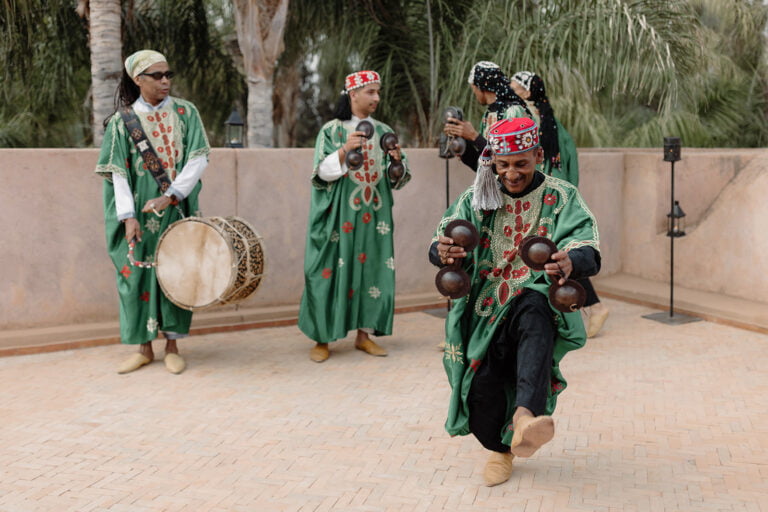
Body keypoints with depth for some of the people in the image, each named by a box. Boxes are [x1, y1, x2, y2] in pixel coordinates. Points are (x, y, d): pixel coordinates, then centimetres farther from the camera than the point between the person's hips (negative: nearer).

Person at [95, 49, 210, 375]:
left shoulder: (185, 112, 2)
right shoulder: (122, 121, 1)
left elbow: (199, 158, -6)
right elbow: (117, 173, -4)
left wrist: (171, 195, -16)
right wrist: (128, 216, -14)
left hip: (177, 210, 0)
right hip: (140, 214, 0)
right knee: (138, 274, 3)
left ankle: (172, 346, 14)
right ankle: (145, 348, 15)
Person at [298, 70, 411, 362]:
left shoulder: (383, 132, 10)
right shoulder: (332, 130, 0)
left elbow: (396, 179, 9)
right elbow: (322, 173, -8)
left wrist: (397, 159, -11)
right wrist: (345, 150, -21)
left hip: (373, 215, 4)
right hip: (339, 215, -4)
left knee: (372, 268, 2)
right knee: (333, 270, -3)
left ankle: (365, 333, 14)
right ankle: (322, 338, 5)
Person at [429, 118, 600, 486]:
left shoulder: (562, 198, 4)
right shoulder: (475, 199, 10)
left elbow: (589, 254, -11)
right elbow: (442, 242, -3)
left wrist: (571, 262, -36)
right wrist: (443, 251, -30)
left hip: (537, 301, -2)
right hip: (486, 309, 2)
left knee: (534, 316, -36)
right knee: (482, 382, -15)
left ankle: (524, 418, -54)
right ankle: (499, 448, 17)